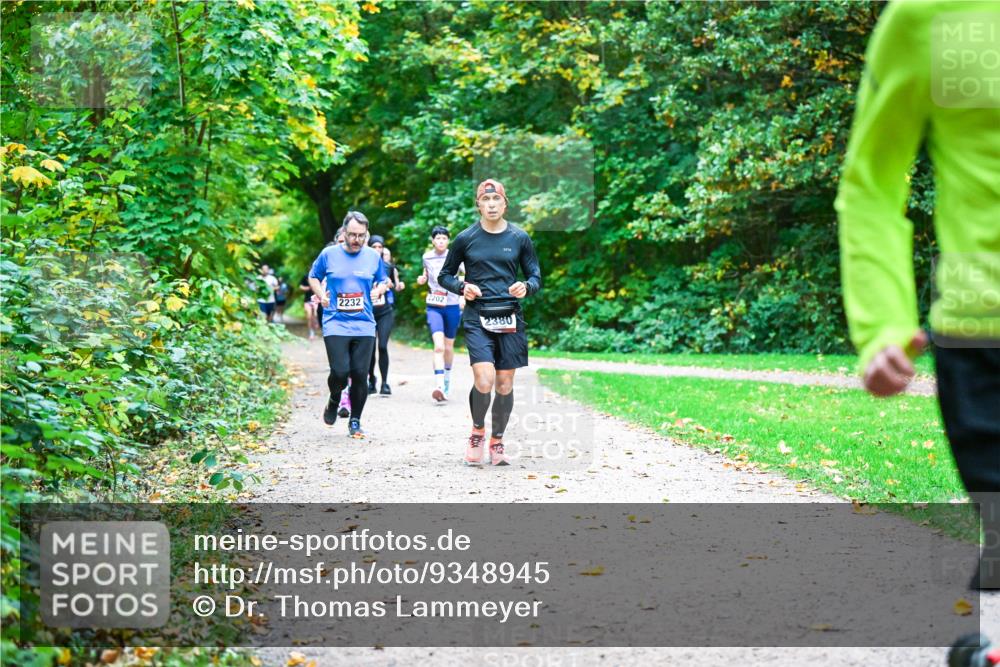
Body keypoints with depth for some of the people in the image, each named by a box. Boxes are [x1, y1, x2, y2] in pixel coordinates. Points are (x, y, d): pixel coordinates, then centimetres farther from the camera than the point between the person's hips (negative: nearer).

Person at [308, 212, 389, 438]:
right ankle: (333, 402, 21)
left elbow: (383, 282, 20)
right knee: (340, 372, -13)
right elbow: (313, 277, 16)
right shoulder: (329, 254, 2)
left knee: (360, 375, -1)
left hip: (364, 325, 2)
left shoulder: (373, 256, 7)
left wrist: (378, 290, -2)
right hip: (335, 324, -2)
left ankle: (355, 421, 16)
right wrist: (322, 295, -2)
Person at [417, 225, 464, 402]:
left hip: (452, 306, 0)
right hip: (434, 307, 0)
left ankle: (447, 379, 40)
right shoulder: (426, 257, 3)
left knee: (448, 346, 14)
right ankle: (439, 387, -27)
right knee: (438, 346, -18)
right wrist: (423, 279, 3)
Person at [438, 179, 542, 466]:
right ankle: (477, 430, 10)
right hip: (477, 318, -2)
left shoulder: (520, 238, 6)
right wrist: (462, 287, -7)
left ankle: (497, 441, 23)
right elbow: (444, 276, 13)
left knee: (505, 384, 5)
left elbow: (536, 278, 12)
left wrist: (526, 287, -11)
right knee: (484, 381, -17)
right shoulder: (466, 238, 3)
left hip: (510, 319, 2)